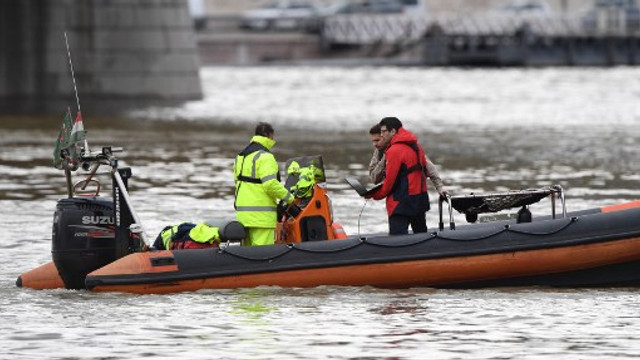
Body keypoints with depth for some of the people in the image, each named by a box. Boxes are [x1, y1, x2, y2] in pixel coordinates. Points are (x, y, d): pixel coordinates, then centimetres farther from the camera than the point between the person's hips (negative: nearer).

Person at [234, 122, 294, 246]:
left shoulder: (241, 156, 17)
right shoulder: (265, 157, -13)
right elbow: (270, 184, -21)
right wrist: (289, 198, -8)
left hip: (242, 211, 9)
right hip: (261, 214, -9)